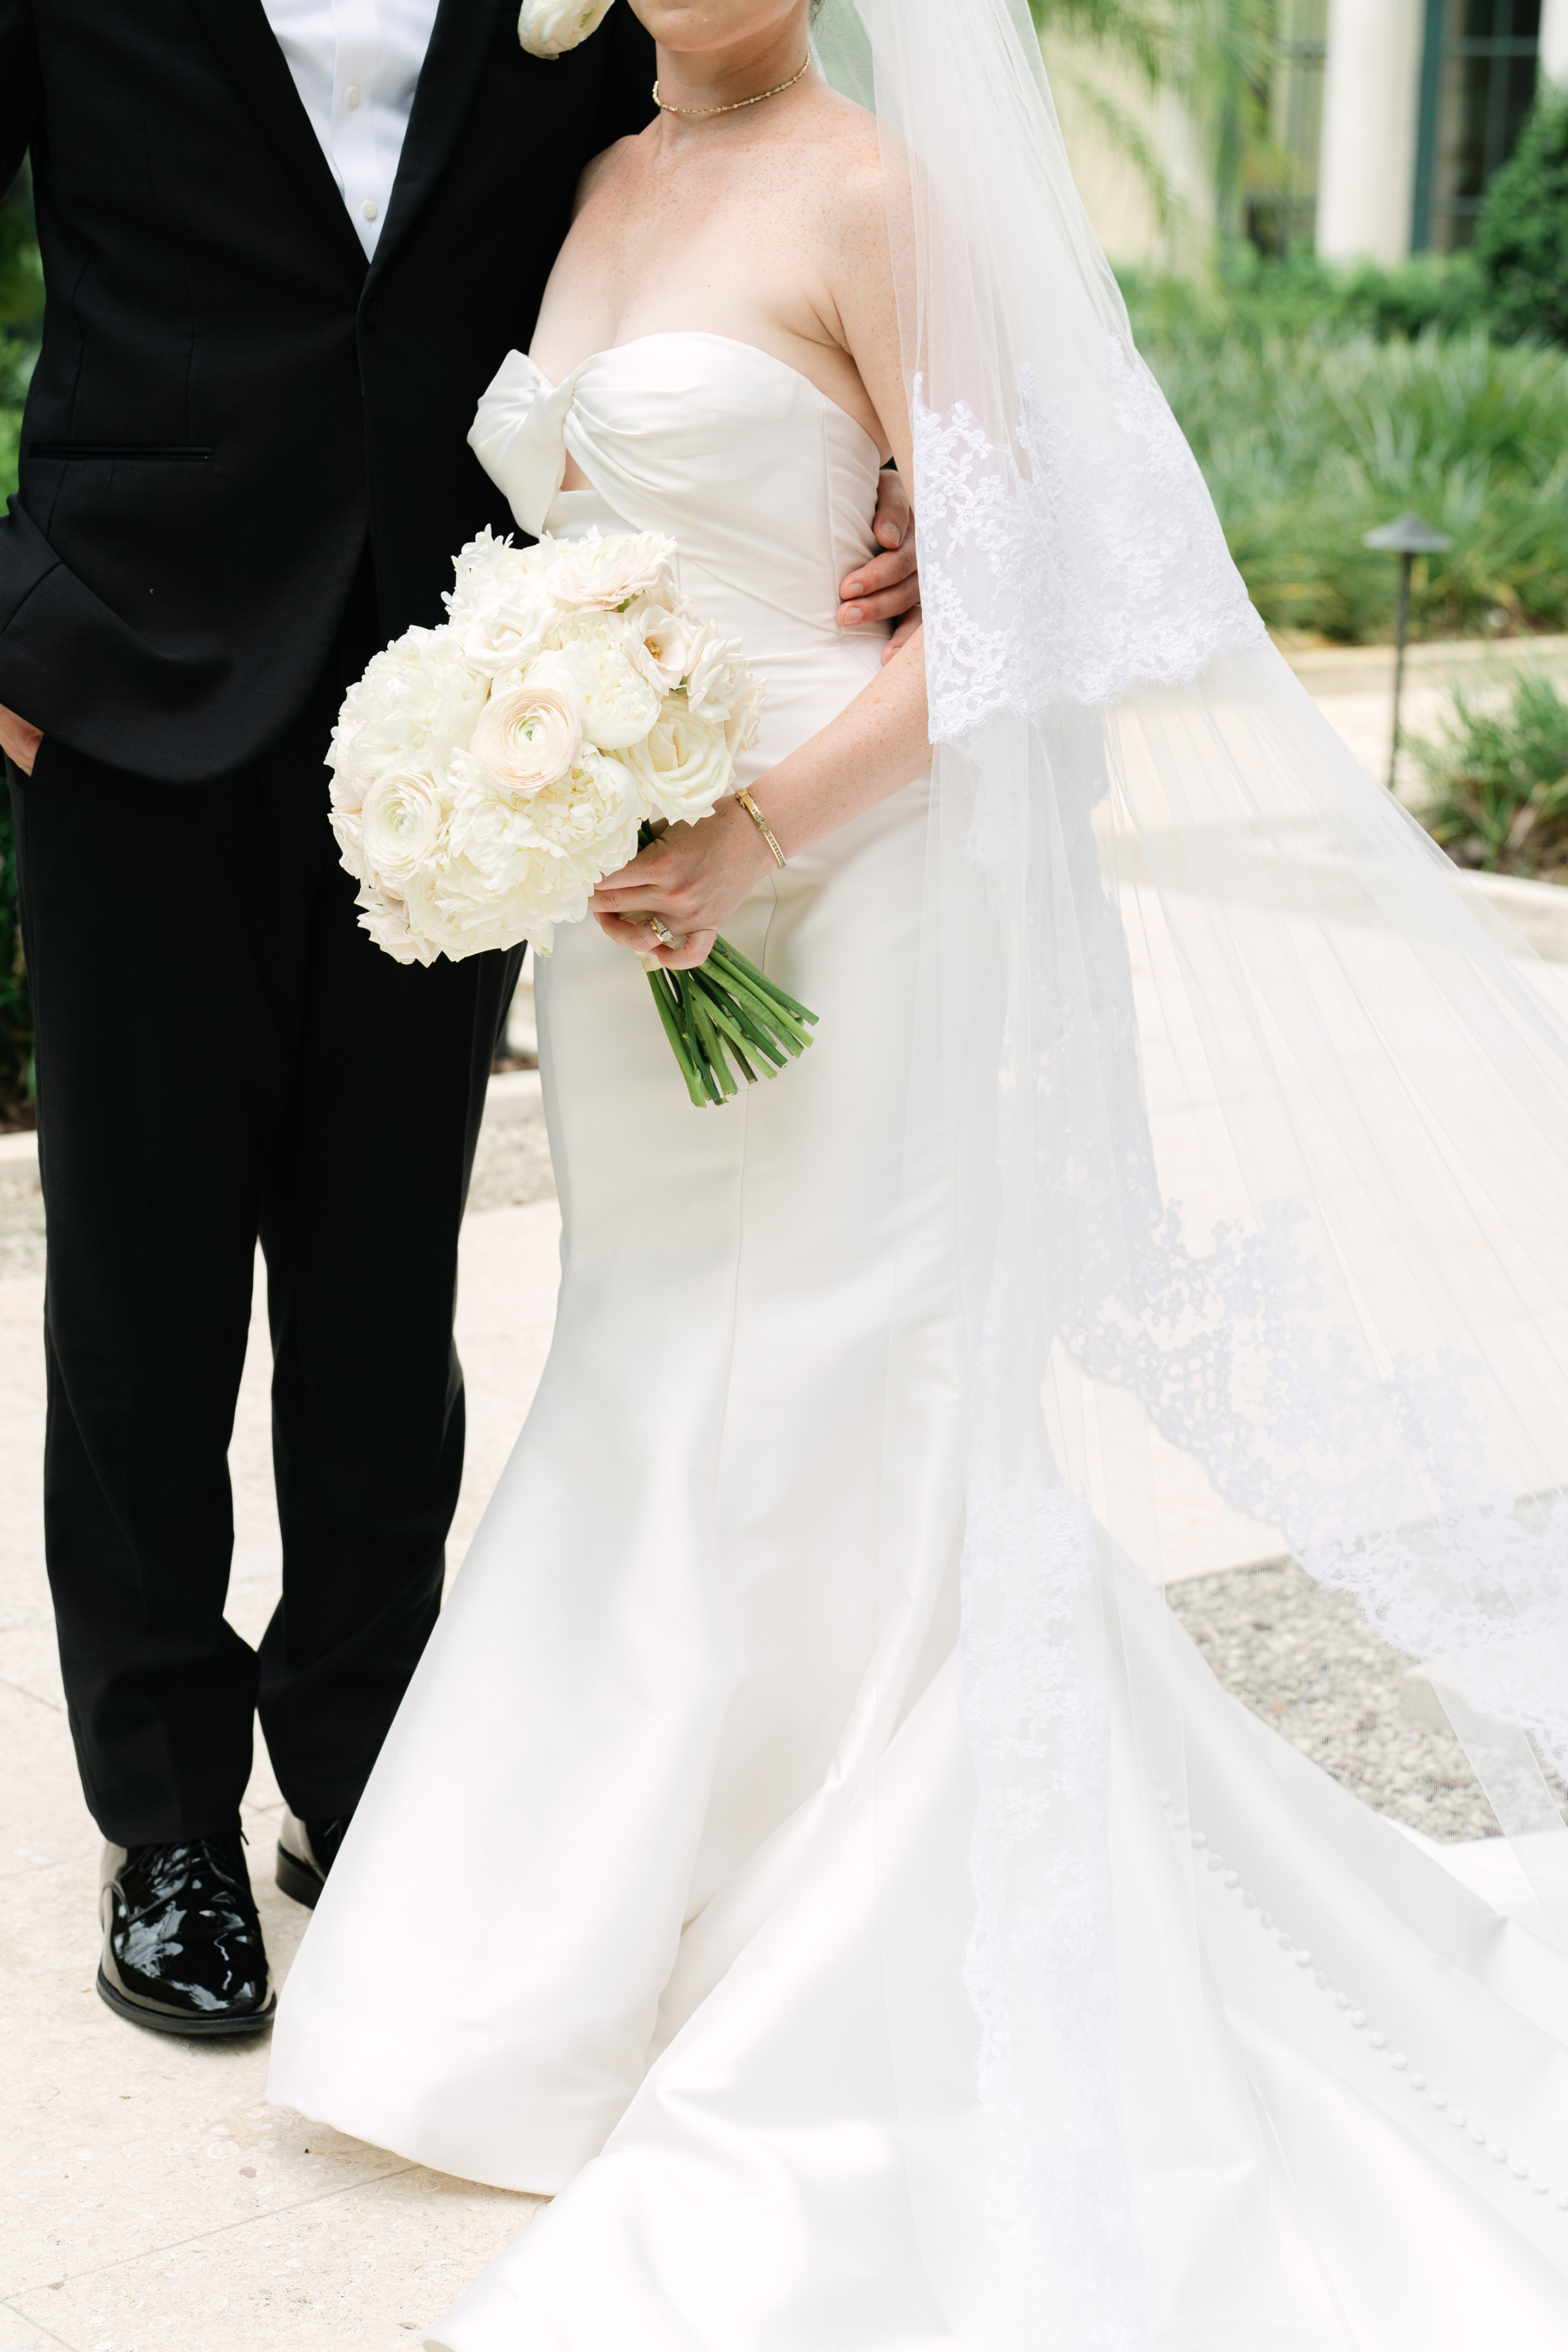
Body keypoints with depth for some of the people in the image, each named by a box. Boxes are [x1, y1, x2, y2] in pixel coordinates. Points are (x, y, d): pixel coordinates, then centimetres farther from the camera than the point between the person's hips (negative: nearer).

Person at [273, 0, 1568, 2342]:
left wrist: (759, 833, -23)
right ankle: (625, 1959, 33)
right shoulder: (606, 188, 14)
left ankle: (841, 2081, 14)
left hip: (827, 915, -8)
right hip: (625, 925, 8)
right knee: (660, 1427, 16)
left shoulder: (872, 190, -9)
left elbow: (1013, 601, -14)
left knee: (836, 1447, 0)